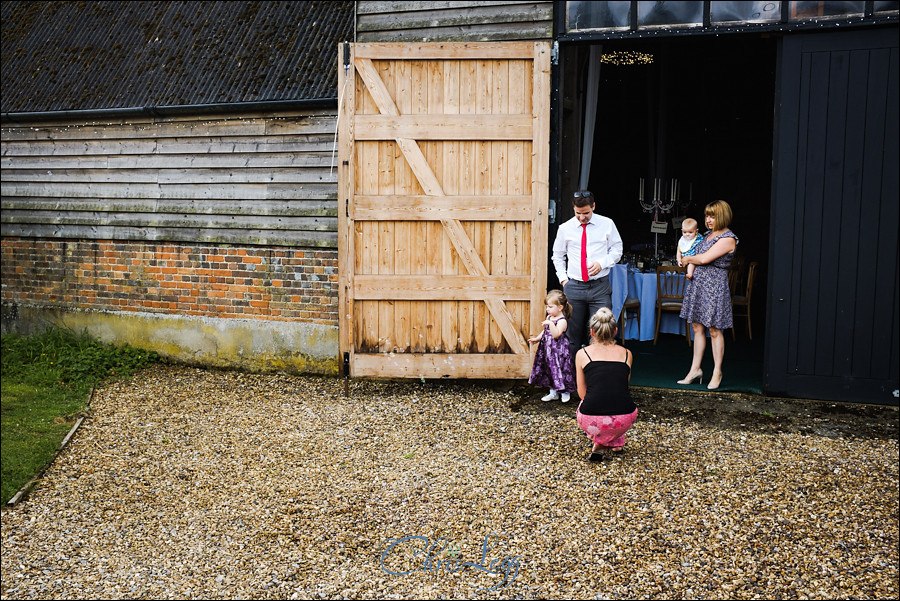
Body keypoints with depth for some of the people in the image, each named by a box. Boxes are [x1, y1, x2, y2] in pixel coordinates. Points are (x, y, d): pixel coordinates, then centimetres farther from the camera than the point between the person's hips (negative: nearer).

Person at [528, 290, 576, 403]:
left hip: (558, 350, -8)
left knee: (560, 370, -2)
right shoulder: (549, 318, 9)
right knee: (549, 371, 15)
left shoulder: (562, 321, -16)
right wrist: (537, 339, 11)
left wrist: (550, 323, -34)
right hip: (547, 348, 8)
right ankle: (553, 393, 28)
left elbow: (556, 334, -27)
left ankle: (565, 392, 16)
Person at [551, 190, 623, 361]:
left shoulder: (607, 224, 3)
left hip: (600, 287, -1)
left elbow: (617, 249, 9)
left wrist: (602, 263, -8)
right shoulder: (565, 228, 5)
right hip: (574, 287, 1)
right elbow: (558, 256, 17)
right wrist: (563, 278, 5)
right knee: (572, 335, 4)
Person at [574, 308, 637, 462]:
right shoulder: (626, 354, 12)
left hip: (592, 421, -2)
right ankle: (616, 443, 25)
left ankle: (598, 443, 16)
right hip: (624, 420, 2)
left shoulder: (582, 354, 7)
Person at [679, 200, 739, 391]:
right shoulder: (708, 234, 13)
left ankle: (717, 373, 10)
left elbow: (704, 258, -17)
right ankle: (695, 369, 17)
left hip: (714, 286, -8)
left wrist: (687, 259, -1)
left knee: (714, 330, 0)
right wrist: (688, 262, 6)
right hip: (697, 283, 8)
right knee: (697, 327, 10)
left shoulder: (728, 239, -11)